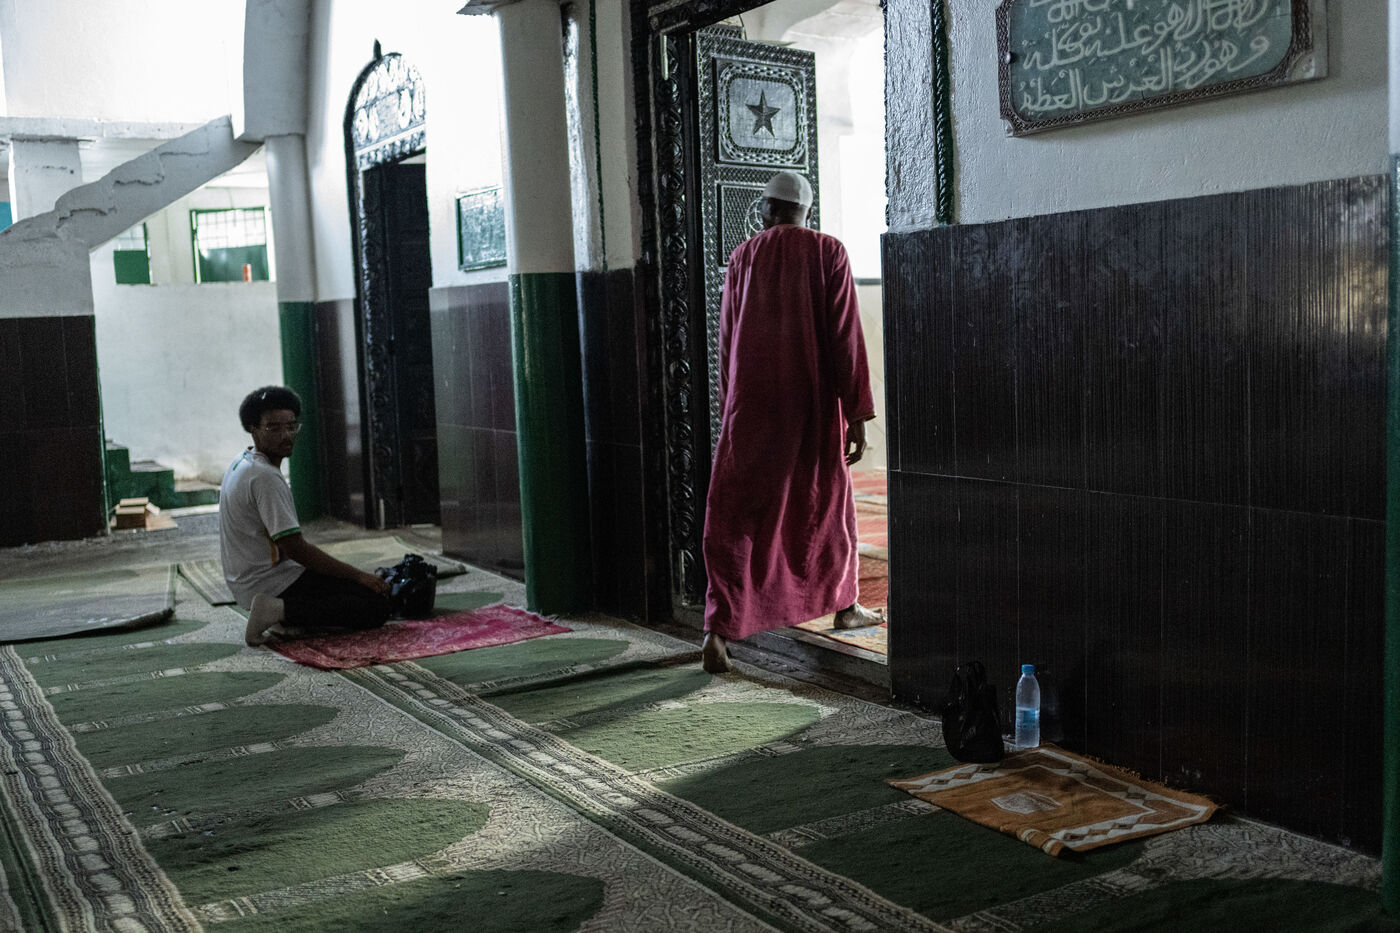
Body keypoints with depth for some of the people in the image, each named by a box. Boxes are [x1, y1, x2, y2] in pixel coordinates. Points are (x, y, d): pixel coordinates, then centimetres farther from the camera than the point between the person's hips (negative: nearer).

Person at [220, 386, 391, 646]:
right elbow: (295, 547, -23)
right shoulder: (265, 477, -21)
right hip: (271, 583, -10)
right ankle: (282, 611, -15)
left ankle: (288, 616, 7)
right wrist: (359, 576, -17)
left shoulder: (242, 465, 12)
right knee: (376, 605, -16)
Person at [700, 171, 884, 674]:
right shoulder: (828, 252, -3)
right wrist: (856, 415, -5)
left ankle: (719, 628, -14)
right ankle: (844, 606, 35)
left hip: (752, 405, 1)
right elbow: (846, 337, -8)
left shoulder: (742, 258, 4)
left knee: (734, 519, 0)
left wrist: (728, 412, 17)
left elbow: (727, 343, 8)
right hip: (813, 403, -1)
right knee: (829, 501, 20)